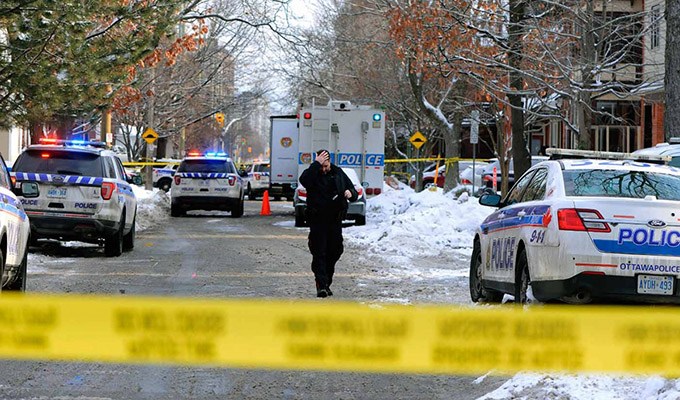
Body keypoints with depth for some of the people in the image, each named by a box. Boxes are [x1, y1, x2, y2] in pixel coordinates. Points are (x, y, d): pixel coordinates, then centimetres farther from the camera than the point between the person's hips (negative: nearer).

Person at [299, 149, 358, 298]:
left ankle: (327, 283, 22)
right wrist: (316, 164, -27)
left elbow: (354, 193, 15)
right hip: (318, 220, -4)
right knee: (319, 252, -10)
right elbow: (304, 180, -27)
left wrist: (350, 193, -9)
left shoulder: (338, 173, 9)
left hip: (335, 220, 4)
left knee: (334, 252, 9)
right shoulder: (312, 173, -2)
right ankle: (321, 285, -11)